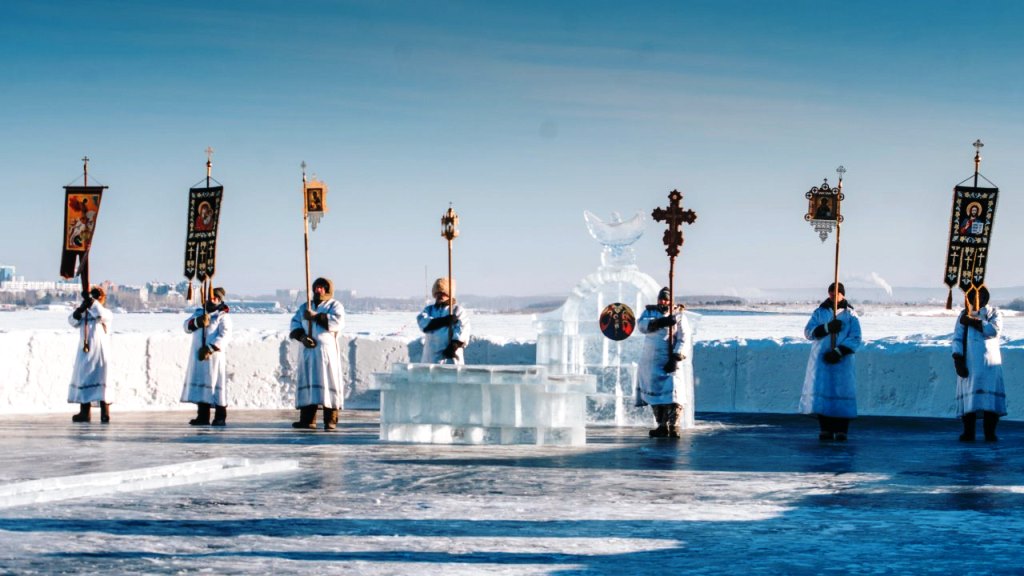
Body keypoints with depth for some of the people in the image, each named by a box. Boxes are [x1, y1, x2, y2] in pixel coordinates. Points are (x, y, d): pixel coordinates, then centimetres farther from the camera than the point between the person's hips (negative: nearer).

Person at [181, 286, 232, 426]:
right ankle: (203, 416, 12)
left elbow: (224, 335, -14)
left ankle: (220, 417, -3)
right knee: (200, 384, 6)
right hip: (198, 356, 6)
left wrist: (210, 349, -22)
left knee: (215, 383, -6)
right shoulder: (199, 313, 17)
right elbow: (187, 326, 5)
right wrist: (198, 321, -16)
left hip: (214, 357, -6)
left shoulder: (223, 316, -1)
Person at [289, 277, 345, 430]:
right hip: (308, 351, 5)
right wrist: (302, 336, -10)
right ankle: (308, 420, 0)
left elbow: (338, 321, -14)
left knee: (329, 383, -8)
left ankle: (331, 420, -7)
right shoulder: (305, 307, 20)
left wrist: (315, 317, -16)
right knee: (307, 383, 0)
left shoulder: (335, 306, 5)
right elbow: (295, 324, 9)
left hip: (327, 350, -5)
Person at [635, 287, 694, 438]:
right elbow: (642, 325, -10)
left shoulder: (678, 316, 0)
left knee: (673, 392, -15)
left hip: (670, 362, -4)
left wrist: (676, 358, -21)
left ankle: (674, 427, -16)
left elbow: (684, 339, -8)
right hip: (652, 362, 4)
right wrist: (661, 322, -26)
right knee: (655, 392, 7)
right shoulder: (650, 312, 11)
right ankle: (662, 426, 15)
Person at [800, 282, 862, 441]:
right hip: (821, 361, 2)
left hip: (842, 362, -2)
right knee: (821, 392, -3)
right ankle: (825, 430, 1)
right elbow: (808, 331, -1)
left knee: (842, 392, -5)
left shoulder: (850, 315, 4)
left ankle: (841, 431, -1)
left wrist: (839, 352, -16)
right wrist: (827, 328, -16)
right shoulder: (819, 312, 11)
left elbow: (855, 339, -3)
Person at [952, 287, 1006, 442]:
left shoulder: (994, 312, 11)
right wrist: (958, 360, -7)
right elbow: (957, 339, 6)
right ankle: (968, 432, -5)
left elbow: (994, 329, -10)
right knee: (968, 395, -7)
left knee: (990, 398, -8)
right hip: (968, 363, 1)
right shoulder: (964, 314, 14)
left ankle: (990, 433, -8)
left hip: (989, 361, -1)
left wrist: (971, 321, -9)